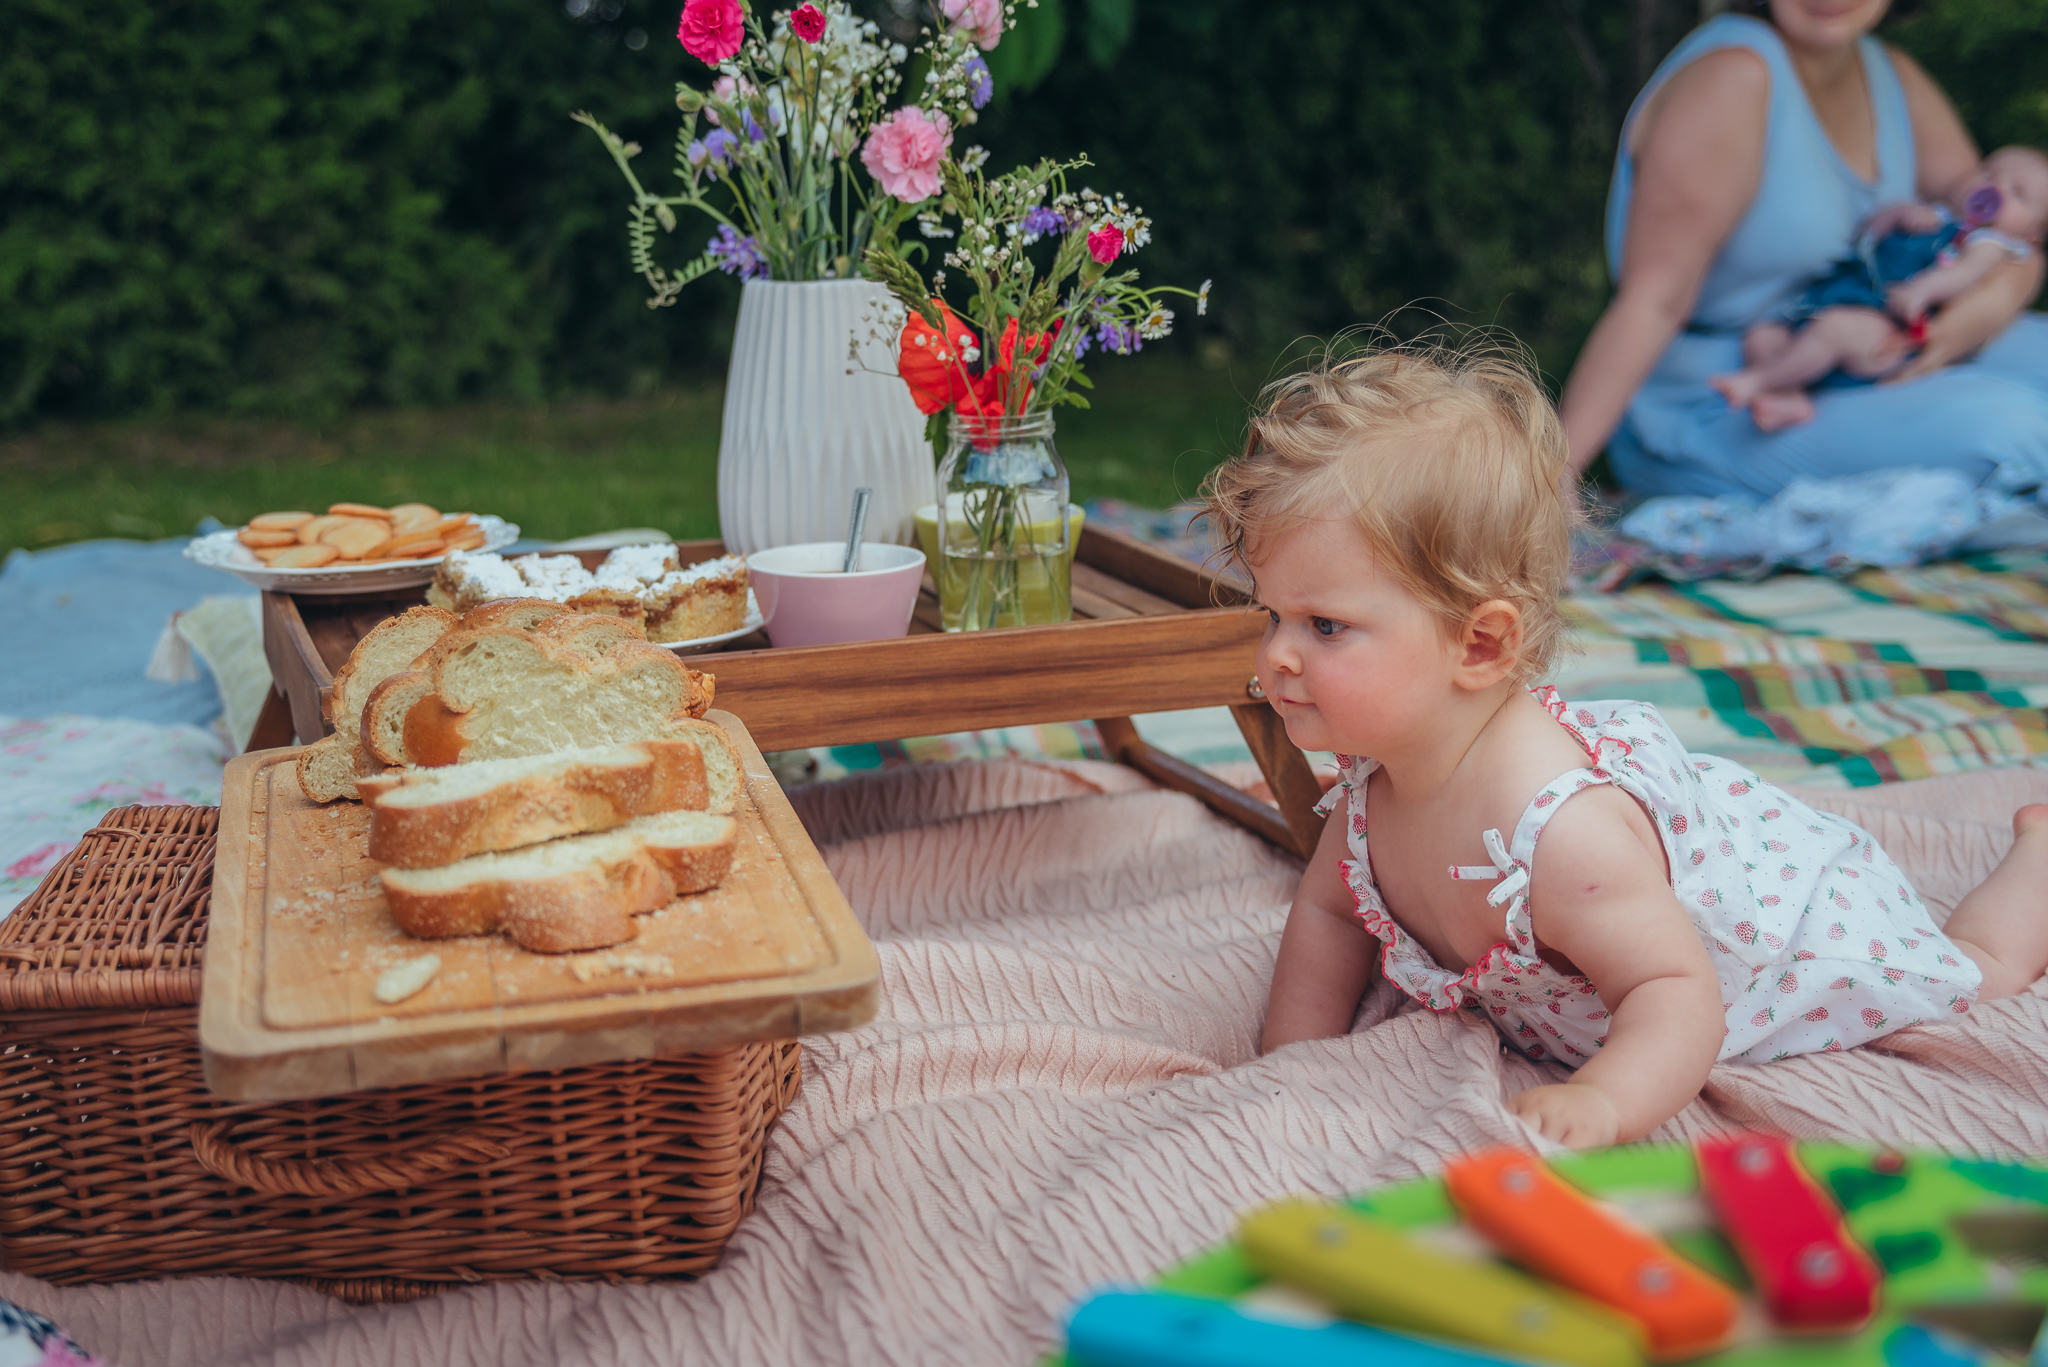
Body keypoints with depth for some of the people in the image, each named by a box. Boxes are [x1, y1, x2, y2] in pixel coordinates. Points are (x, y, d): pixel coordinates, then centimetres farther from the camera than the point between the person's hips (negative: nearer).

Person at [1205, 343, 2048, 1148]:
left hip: (1803, 919, -5)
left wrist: (1602, 1104, -63)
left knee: (1974, 973, 21)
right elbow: (1328, 915, -7)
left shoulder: (1558, 831, -49)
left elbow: (1677, 992, -45)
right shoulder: (1378, 766, -23)